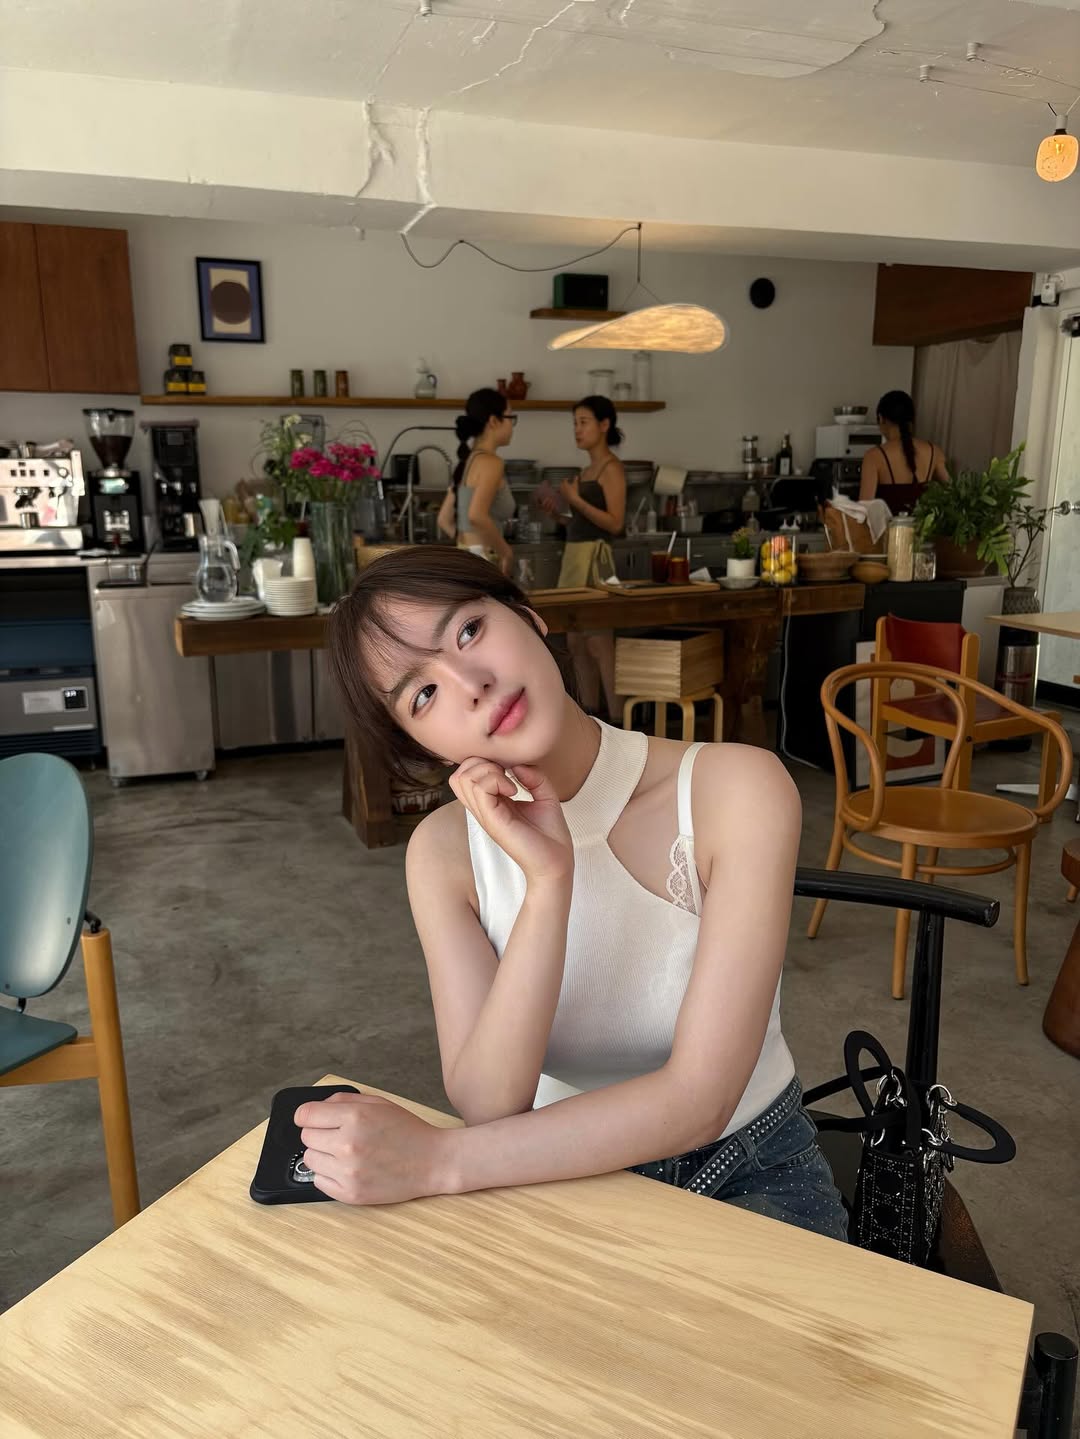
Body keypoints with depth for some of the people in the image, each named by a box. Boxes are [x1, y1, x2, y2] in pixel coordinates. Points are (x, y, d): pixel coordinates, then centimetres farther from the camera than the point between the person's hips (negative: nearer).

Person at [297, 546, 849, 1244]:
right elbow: (489, 1107, -20)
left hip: (751, 1173, -1)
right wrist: (548, 883, -31)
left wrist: (434, 1160, -29)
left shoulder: (737, 790, -21)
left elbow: (697, 1102, -25)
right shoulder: (445, 851, -10)